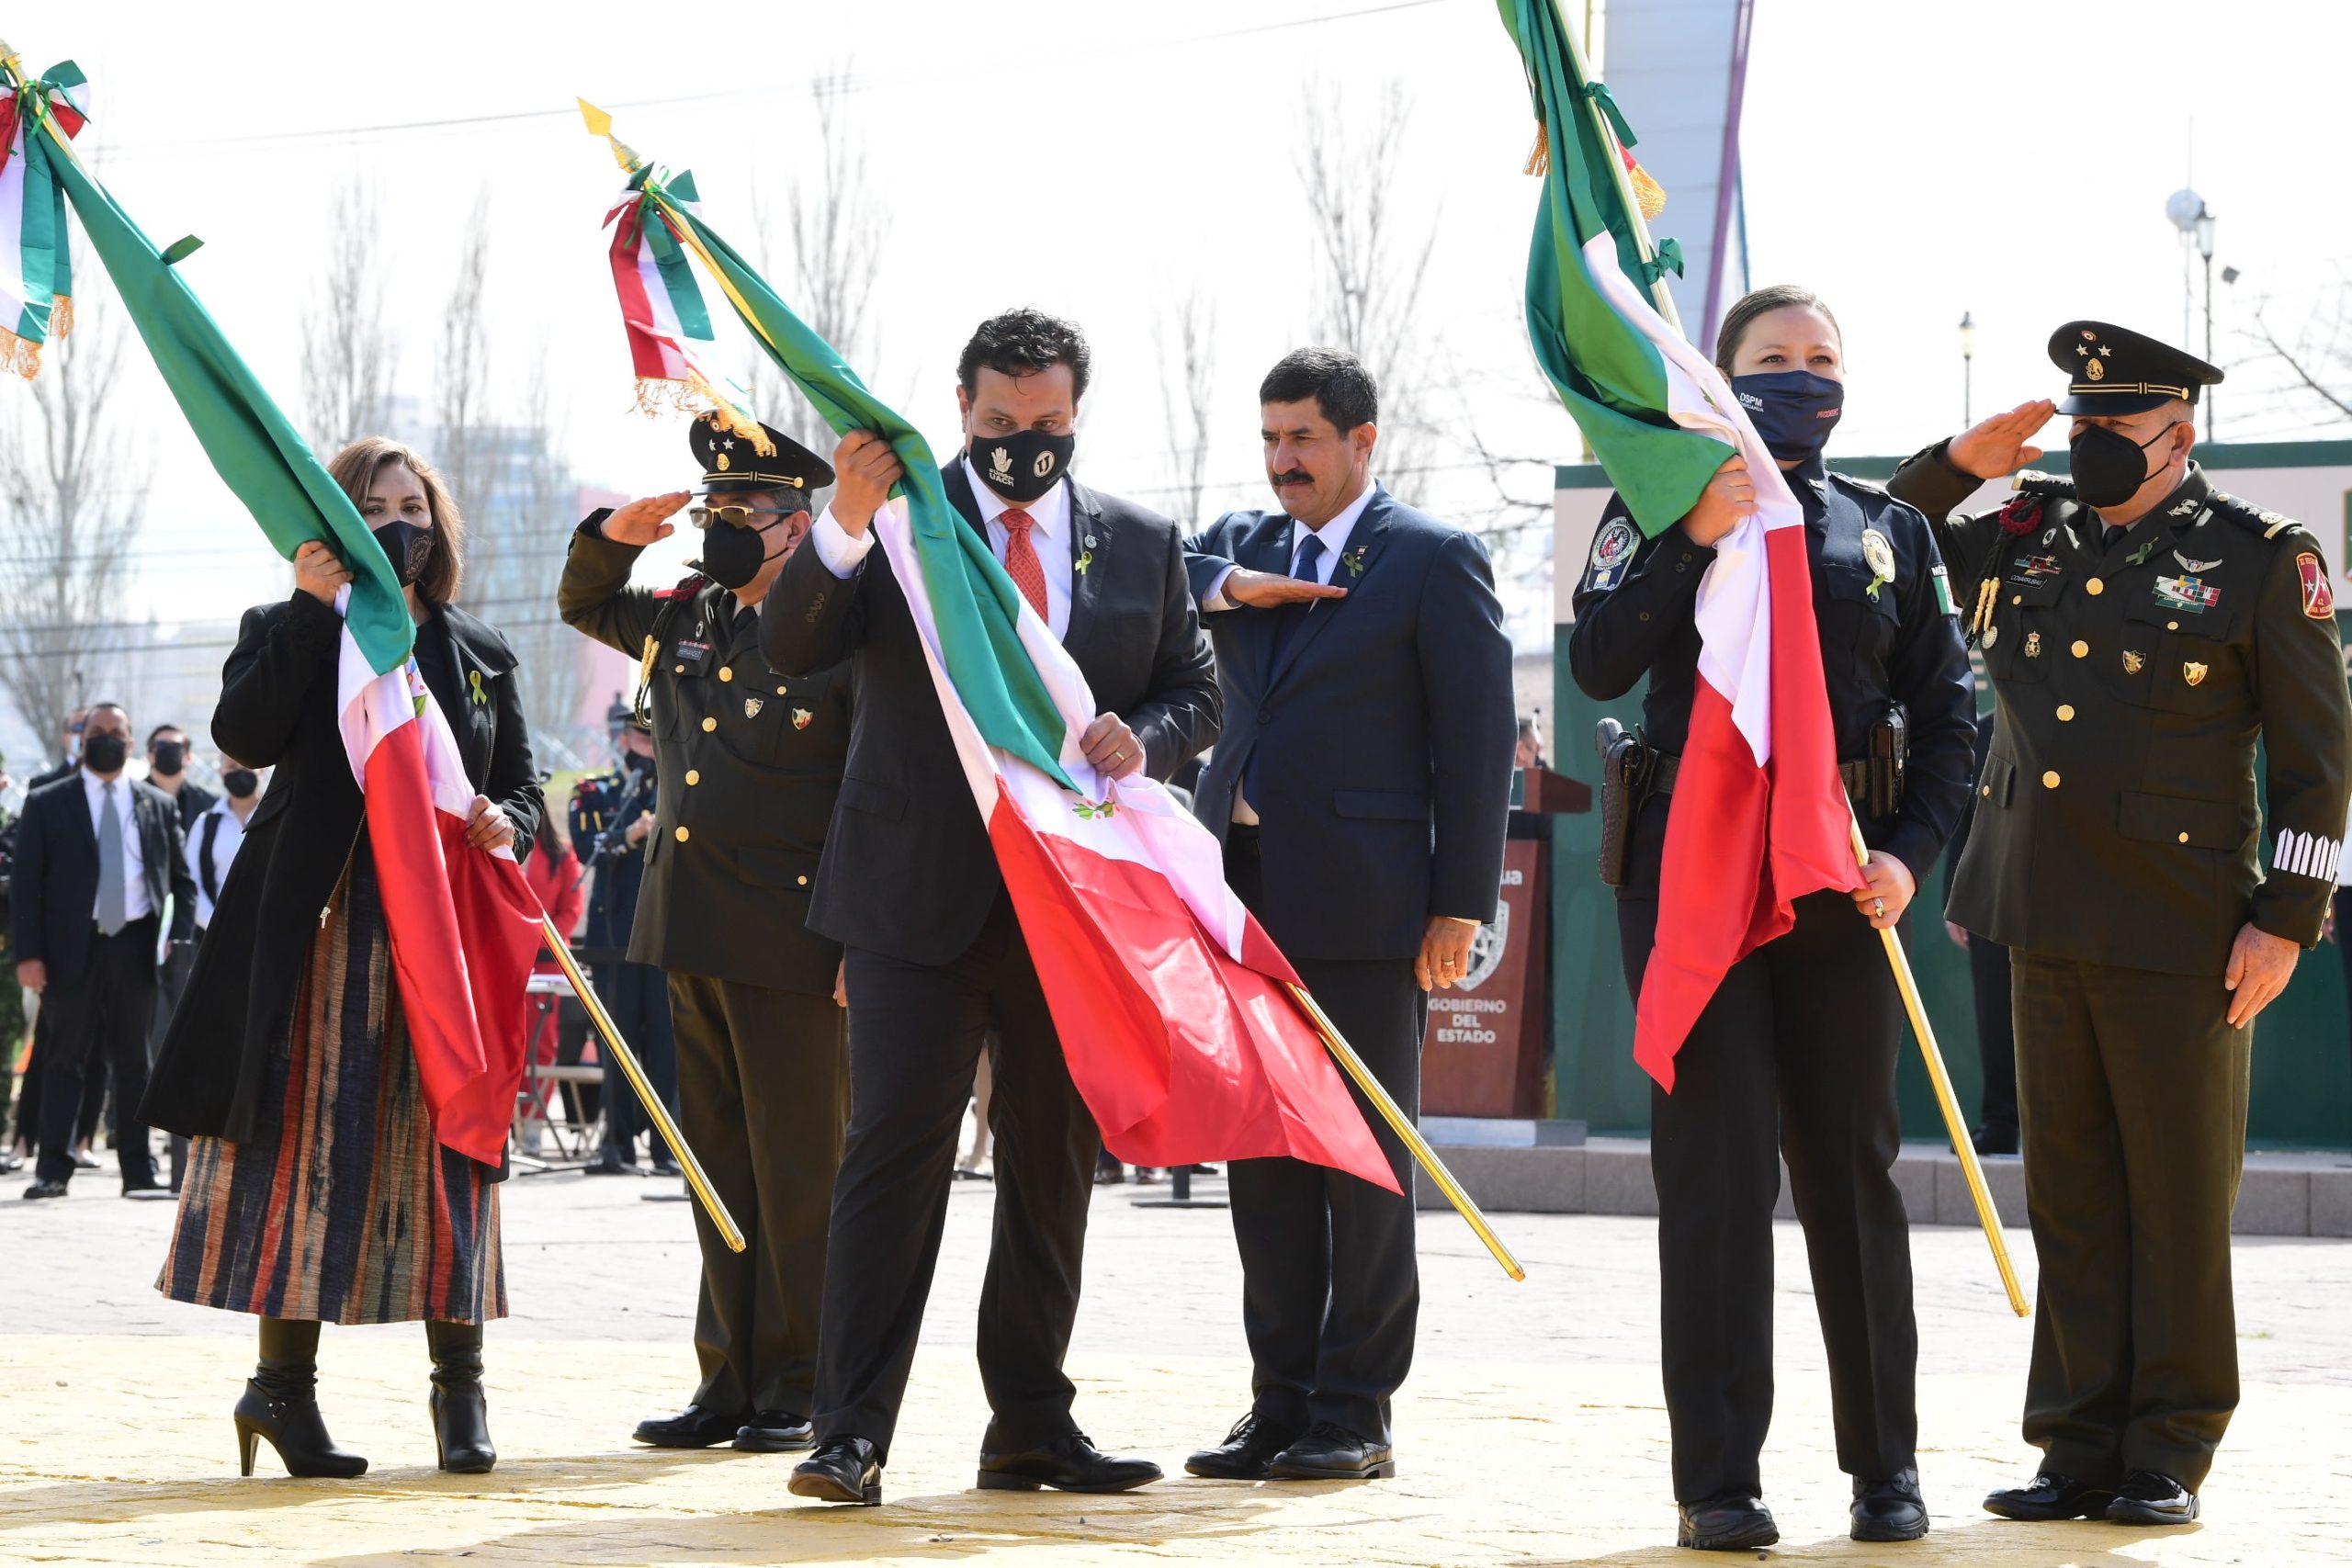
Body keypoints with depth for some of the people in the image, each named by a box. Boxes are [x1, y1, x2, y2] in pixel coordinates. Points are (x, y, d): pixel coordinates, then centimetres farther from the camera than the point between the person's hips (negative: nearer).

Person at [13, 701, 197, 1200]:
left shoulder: (159, 807, 11)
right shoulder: (46, 804, 4)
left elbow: (182, 882, 13)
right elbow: (26, 884, 0)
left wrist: (180, 941, -3)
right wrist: (28, 953, -9)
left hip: (136, 947, 2)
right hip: (71, 948, -2)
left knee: (135, 1060, 5)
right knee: (65, 1058, 0)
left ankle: (139, 1171, 9)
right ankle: (54, 1169, 3)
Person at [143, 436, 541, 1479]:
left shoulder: (480, 655, 16)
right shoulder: (286, 635, 7)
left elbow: (520, 782, 19)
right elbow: (243, 734, -12)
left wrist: (505, 825, -4)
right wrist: (311, 607, -16)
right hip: (319, 929, -3)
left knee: (445, 1149, 1)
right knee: (309, 1140, -5)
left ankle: (459, 1388, 9)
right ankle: (284, 1382, 1)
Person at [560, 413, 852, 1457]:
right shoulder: (682, 618, 13)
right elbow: (585, 605, 32)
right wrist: (613, 537, 10)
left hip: (790, 943, -7)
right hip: (691, 939, 7)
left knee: (797, 1169, -1)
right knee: (718, 1165, 11)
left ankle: (798, 1390, 5)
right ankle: (731, 1381, 17)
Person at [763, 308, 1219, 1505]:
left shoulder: (1141, 543, 10)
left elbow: (1195, 691, 15)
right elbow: (788, 648, -9)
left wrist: (1144, 740, -7)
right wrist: (844, 525, -25)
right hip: (921, 898, -4)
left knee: (1054, 1169, 10)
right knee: (894, 1150, -10)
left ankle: (1030, 1426, 21)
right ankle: (851, 1433, -10)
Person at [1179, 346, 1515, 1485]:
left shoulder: (1435, 561, -1)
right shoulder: (1242, 545, 17)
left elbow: (1478, 742, -5)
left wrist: (1461, 907, -11)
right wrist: (1225, 587, -7)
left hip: (1362, 910, -6)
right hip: (1246, 897, 6)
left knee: (1365, 1165, -1)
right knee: (1261, 1160, 7)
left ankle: (1355, 1413, 4)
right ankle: (1282, 1402, 13)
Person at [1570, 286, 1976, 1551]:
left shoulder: (1887, 529, 12)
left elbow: (1945, 711, 12)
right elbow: (1600, 666, -8)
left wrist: (1910, 851, -3)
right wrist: (1693, 540, -18)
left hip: (1840, 876, 2)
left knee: (1853, 1162, 8)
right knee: (1716, 1163, -5)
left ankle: (1885, 1461, 18)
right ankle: (1718, 1479, -2)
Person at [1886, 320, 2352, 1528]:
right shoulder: (2022, 539, 11)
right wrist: (1957, 462, 4)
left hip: (2181, 933, -5)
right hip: (2048, 926, 5)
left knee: (2179, 1202, 2)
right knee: (2070, 1198, 8)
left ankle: (2169, 1460, 9)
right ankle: (2081, 1449, 14)